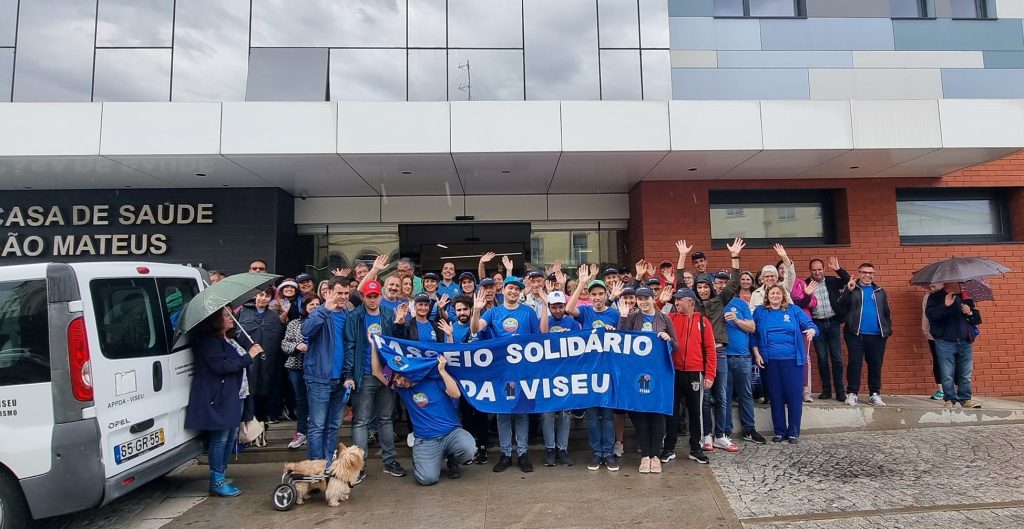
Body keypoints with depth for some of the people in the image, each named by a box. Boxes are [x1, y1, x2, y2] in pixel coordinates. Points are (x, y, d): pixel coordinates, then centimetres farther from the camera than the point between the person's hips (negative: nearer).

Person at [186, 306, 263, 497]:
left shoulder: (228, 339, 18)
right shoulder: (209, 342, -13)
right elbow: (221, 365, -23)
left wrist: (252, 353, 9)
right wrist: (248, 356, -20)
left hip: (234, 396, 10)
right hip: (220, 398, -10)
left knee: (231, 436, 13)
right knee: (220, 438, -4)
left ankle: (221, 475, 23)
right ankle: (217, 482, 5)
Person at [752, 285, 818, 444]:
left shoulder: (794, 310, 8)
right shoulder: (760, 312, 9)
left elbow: (808, 323, 1)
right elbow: (754, 334, 9)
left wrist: (811, 330, -23)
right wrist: (756, 353, 0)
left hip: (793, 359, -1)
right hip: (771, 360, 1)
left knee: (794, 395, 0)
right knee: (776, 396, 6)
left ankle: (793, 432, 11)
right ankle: (779, 431, 16)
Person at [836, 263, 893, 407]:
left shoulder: (880, 291, 14)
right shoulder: (850, 289, 4)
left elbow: (887, 312, 15)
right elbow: (840, 308, -9)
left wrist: (888, 329, 6)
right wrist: (848, 291, -18)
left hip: (877, 335, 3)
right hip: (855, 334, -3)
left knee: (875, 365, 8)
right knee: (855, 364, -2)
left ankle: (875, 394, 18)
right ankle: (852, 393, 3)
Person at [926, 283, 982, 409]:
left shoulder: (965, 297, 14)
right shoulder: (935, 297, 2)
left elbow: (977, 319, 17)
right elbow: (930, 314, -15)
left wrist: (970, 313, -3)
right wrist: (945, 306, -24)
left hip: (965, 343, 4)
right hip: (945, 343, -4)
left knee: (966, 374, 7)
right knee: (947, 375, 0)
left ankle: (965, 399, 18)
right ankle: (949, 400, 11)